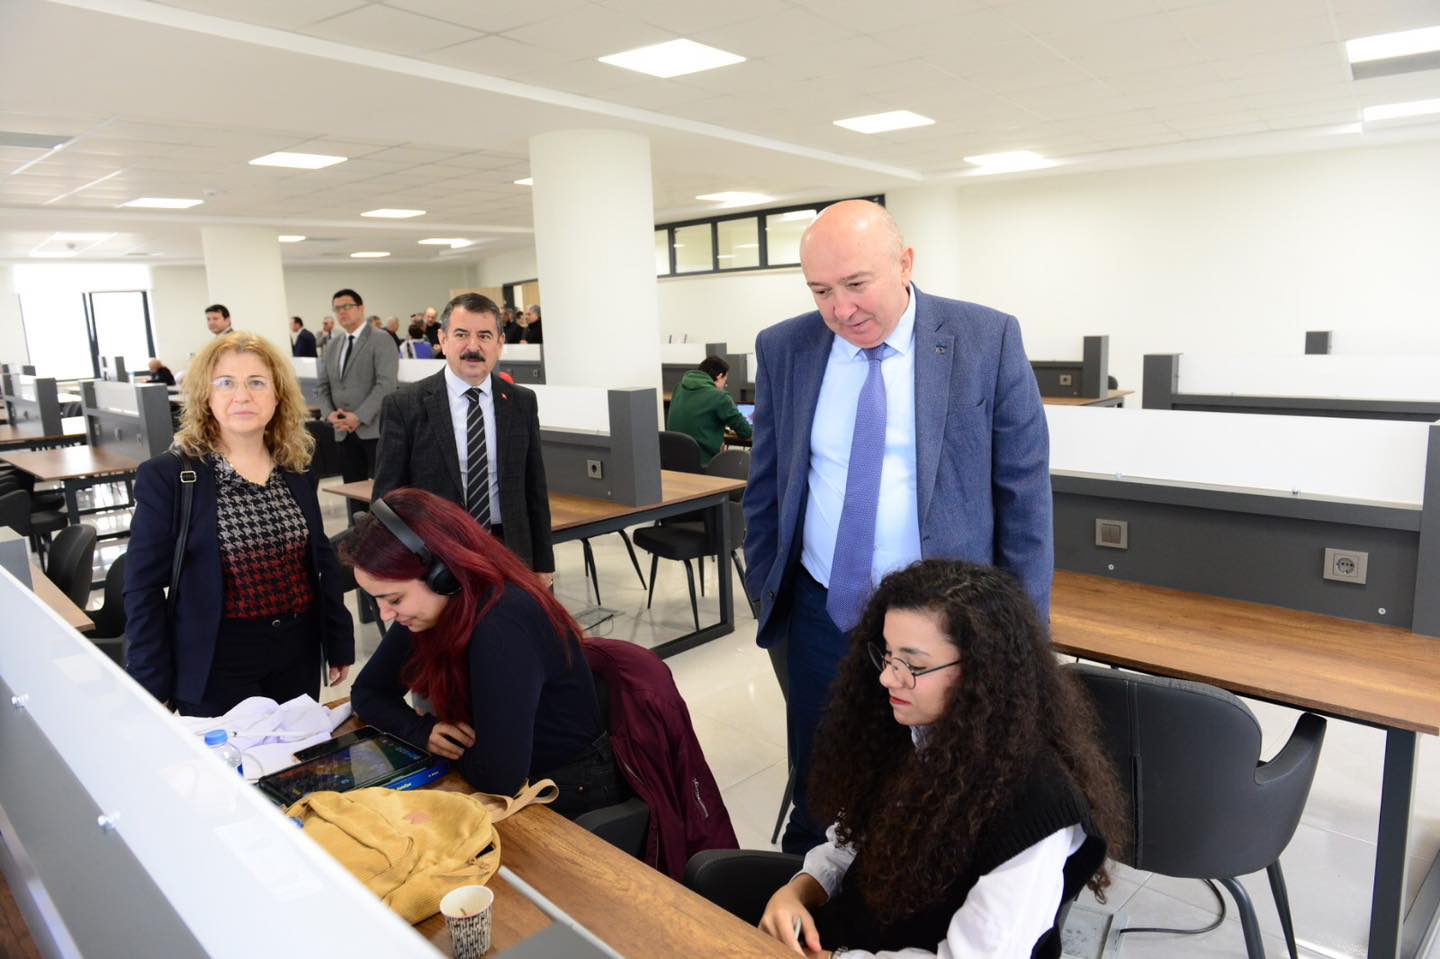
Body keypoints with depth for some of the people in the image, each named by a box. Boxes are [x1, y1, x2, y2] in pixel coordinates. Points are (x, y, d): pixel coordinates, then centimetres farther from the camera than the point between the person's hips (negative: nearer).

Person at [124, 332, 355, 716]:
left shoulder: (297, 471, 3)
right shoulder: (167, 475, -9)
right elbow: (143, 588, -8)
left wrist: (340, 643, 9)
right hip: (217, 663, -4)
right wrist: (153, 688, -9)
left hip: (298, 655, 4)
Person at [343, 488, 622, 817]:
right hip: (509, 783, 7)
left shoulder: (502, 628, -31)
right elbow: (367, 691, 6)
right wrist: (421, 731, -13)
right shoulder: (436, 608, -7)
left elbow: (499, 779, -31)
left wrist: (444, 740, -12)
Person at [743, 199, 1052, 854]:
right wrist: (765, 601, 10)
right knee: (816, 812, 17)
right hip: (820, 620, 3)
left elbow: (1024, 497, -4)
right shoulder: (783, 349, -1)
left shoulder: (988, 341, -9)